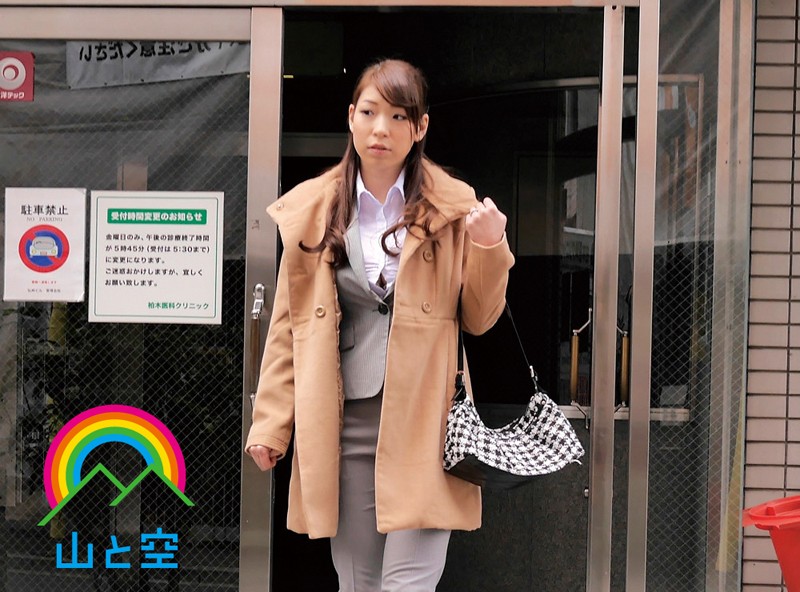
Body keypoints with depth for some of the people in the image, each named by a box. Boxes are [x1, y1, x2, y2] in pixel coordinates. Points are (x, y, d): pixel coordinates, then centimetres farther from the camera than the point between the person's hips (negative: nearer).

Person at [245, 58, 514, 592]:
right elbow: (289, 324, 8)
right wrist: (270, 424, 2)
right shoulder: (310, 209, 6)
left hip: (424, 422, -2)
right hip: (344, 421, 2)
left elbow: (478, 320, 5)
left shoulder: (455, 208, 2)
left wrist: (490, 248, -12)